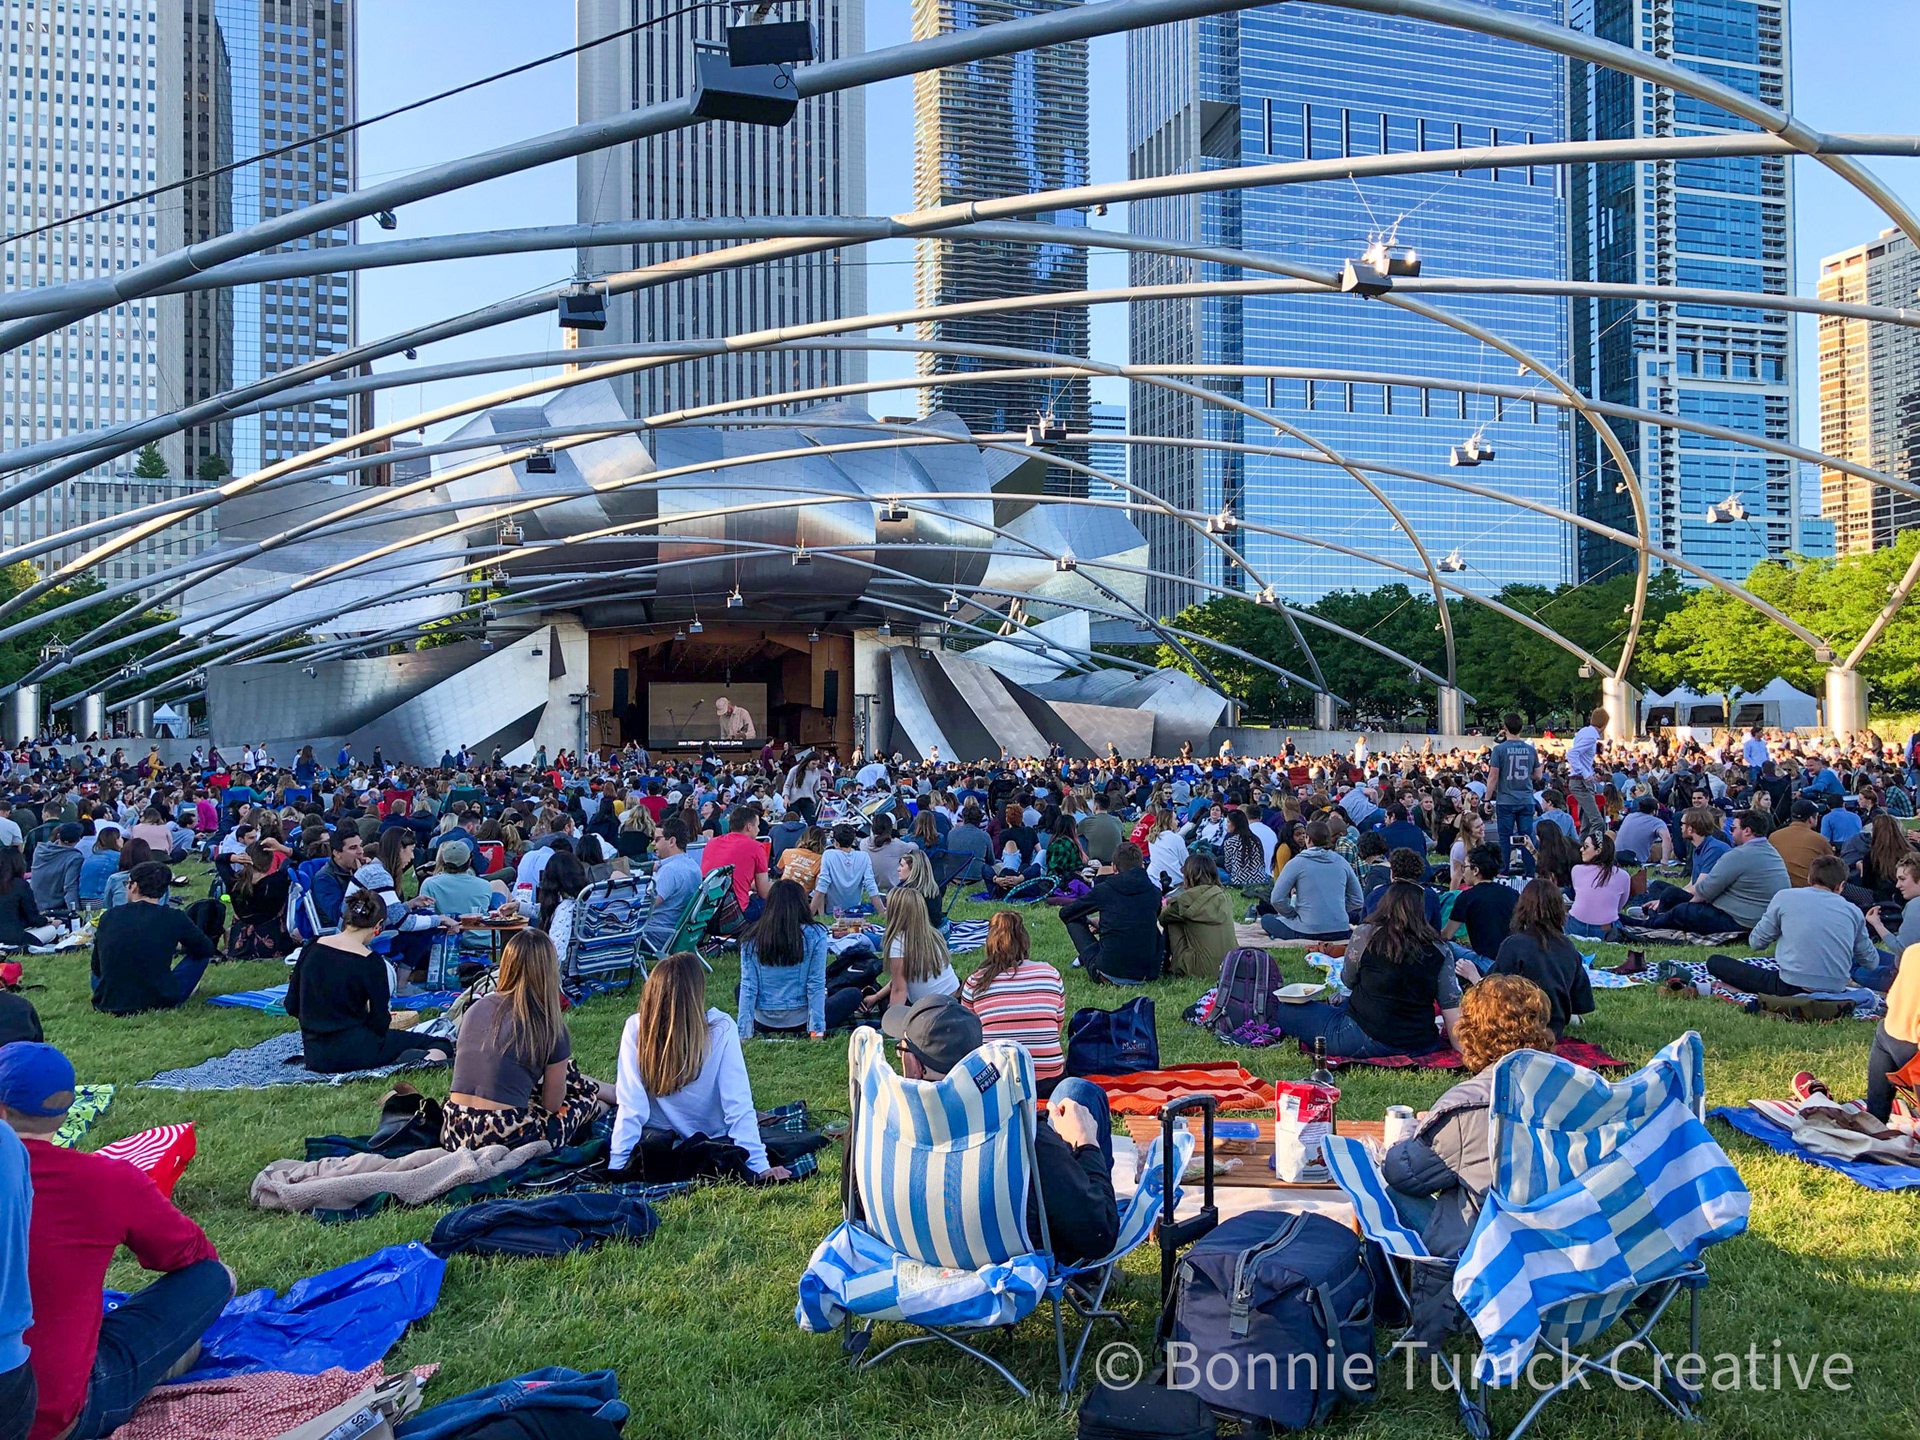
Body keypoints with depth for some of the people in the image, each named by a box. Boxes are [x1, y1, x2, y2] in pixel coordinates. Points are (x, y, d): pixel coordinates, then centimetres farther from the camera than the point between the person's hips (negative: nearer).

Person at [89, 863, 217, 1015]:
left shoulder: (108, 917, -2)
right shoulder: (174, 918, -9)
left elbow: (96, 968, 9)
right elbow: (208, 949, 7)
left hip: (107, 1006, 4)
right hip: (158, 1005, -4)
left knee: (98, 972, 38)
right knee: (200, 954, 18)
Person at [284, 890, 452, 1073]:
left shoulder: (312, 948, 0)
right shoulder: (370, 962, -15)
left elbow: (292, 1007, 7)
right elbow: (380, 1023, -10)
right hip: (352, 1052, -6)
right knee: (441, 1044, 1)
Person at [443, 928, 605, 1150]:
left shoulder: (475, 1009, 7)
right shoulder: (549, 1027, -9)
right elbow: (552, 1104, 1)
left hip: (454, 1133, 6)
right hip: (505, 1139, -6)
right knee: (588, 1098, 21)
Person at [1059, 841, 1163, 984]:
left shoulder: (1104, 889, 0)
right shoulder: (1154, 892, 7)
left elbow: (1065, 913, 14)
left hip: (1110, 972, -2)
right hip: (1148, 975, 2)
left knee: (1074, 921, 16)